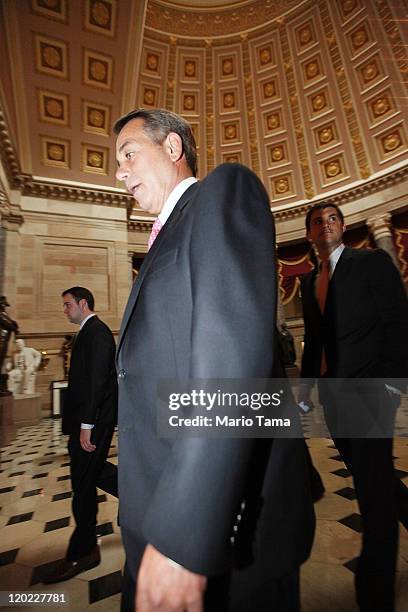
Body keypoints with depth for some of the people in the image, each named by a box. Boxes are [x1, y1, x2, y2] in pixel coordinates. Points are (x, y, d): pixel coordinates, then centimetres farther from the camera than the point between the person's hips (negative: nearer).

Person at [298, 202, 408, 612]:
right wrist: (306, 385, 11)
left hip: (369, 387, -5)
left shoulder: (372, 262, 0)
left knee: (372, 485, -1)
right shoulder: (309, 281, 15)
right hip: (333, 392, 6)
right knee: (369, 478, 17)